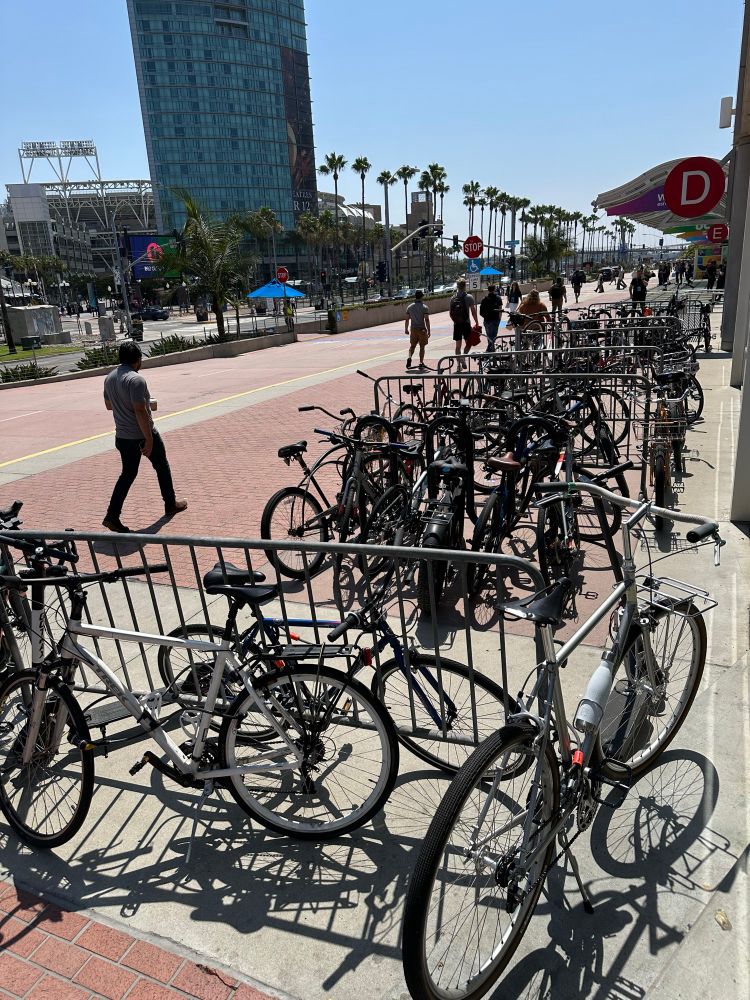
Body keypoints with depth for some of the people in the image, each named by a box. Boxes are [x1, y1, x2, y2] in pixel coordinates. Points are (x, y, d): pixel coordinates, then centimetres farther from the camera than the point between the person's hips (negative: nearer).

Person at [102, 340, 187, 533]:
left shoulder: (109, 378, 5)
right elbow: (140, 412, -26)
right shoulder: (136, 379, -21)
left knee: (128, 474, 14)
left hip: (122, 437, 7)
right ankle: (171, 504, 30)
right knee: (162, 467, 16)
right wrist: (149, 439, -22)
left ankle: (112, 516, 3)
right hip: (142, 435, -7)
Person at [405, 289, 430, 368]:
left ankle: (409, 357, -9)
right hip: (422, 329, -3)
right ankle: (421, 363, 6)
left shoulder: (410, 307, 3)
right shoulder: (424, 307, -9)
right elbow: (427, 320, -13)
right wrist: (428, 331, -8)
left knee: (412, 345, 15)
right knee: (422, 347, 6)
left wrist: (406, 329, 17)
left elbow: (407, 319, 7)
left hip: (413, 329, 3)